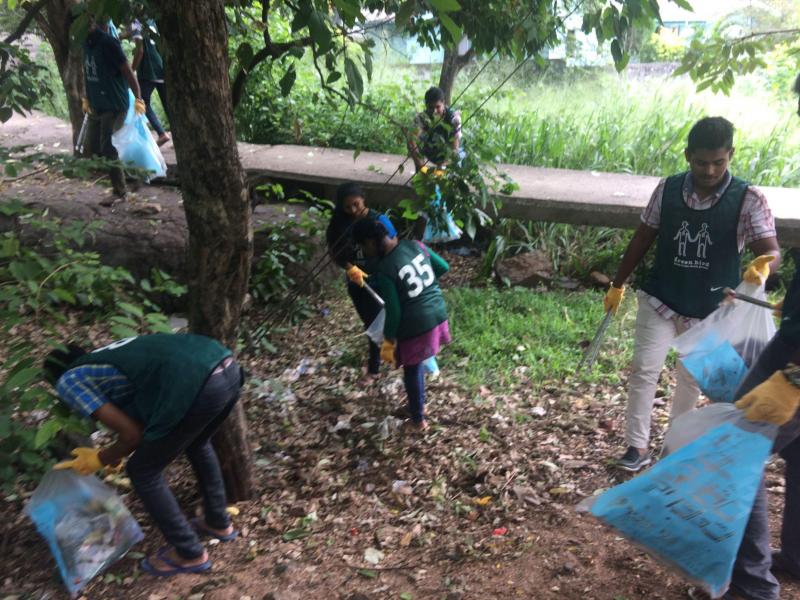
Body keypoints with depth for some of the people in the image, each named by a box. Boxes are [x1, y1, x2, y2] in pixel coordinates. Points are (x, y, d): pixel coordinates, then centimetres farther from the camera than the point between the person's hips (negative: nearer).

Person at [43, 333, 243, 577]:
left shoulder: (68, 381, 15)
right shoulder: (110, 355, 35)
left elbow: (132, 434, 8)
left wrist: (101, 459, 26)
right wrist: (118, 452, 50)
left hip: (195, 385, -8)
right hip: (228, 367, 8)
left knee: (143, 472, 18)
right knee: (196, 444, 37)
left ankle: (190, 554, 31)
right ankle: (218, 523, 52)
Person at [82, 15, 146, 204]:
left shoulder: (108, 43, -16)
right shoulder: (87, 43, 8)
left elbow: (128, 72, -17)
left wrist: (138, 99, -18)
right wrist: (87, 99, 19)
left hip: (114, 105, -8)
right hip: (96, 106, 8)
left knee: (107, 148, -10)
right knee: (92, 146, 10)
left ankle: (120, 192, 0)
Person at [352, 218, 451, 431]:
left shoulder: (384, 271, -22)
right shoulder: (415, 245, -3)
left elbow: (393, 312, -18)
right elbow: (443, 267, 9)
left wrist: (389, 341, -5)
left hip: (416, 326, -7)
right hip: (438, 314, 7)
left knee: (412, 371, 17)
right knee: (418, 366, 28)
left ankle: (418, 419, 34)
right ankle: (420, 404, 46)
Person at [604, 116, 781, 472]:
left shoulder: (748, 200, -13)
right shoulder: (667, 190, -7)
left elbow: (771, 249, -19)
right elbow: (643, 238, 3)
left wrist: (763, 265, -45)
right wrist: (618, 285, 7)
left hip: (709, 310, 0)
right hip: (660, 299, 1)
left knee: (691, 379, 16)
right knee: (643, 370, -3)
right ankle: (637, 446, 11)